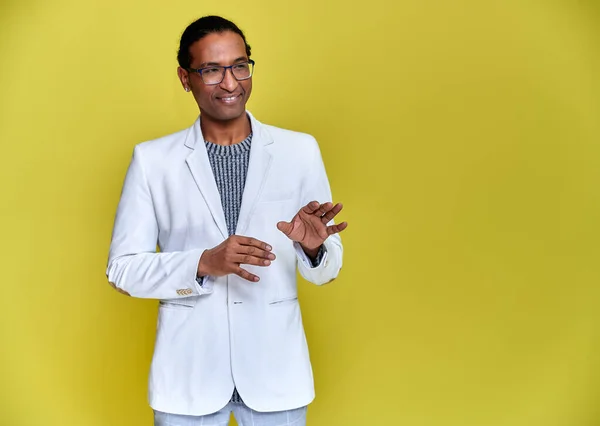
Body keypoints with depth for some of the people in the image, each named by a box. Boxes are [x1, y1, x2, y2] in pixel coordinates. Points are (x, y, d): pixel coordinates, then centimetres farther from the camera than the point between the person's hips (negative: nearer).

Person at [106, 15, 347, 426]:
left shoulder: (300, 150, 0)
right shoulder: (152, 159, -1)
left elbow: (326, 270, 3)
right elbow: (122, 268, -3)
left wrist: (313, 246, -21)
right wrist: (204, 264, -19)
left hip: (275, 368, 1)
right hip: (189, 372, -1)